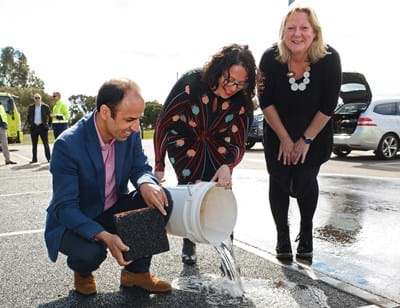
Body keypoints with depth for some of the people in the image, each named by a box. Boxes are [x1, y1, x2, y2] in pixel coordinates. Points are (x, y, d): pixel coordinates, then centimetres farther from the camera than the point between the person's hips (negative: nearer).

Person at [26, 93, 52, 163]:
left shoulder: (45, 107, 1)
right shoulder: (31, 107, 7)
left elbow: (50, 116, 5)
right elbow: (28, 116, 17)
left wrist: (49, 125, -1)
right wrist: (29, 124, 8)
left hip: (42, 126, -2)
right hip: (34, 127, 3)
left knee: (46, 143, -2)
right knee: (34, 144, 7)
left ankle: (48, 158, 2)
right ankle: (34, 159, 14)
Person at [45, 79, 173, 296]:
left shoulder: (130, 134, -12)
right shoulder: (68, 145, -28)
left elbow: (141, 168, -1)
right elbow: (64, 207, -27)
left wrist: (146, 184, -28)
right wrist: (104, 236, -42)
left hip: (114, 211, 5)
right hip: (74, 221, -5)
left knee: (162, 199, -18)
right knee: (89, 252, -35)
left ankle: (137, 270, -1)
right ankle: (82, 272, 5)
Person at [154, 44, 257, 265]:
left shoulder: (241, 101, -23)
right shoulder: (190, 84, -32)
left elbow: (238, 145, -19)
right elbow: (163, 125, -24)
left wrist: (227, 166, -42)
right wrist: (159, 168, -26)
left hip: (217, 146, 2)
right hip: (184, 143, -2)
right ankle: (188, 243, 17)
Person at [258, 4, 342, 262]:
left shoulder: (329, 58, -22)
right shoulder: (270, 58, -21)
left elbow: (328, 106, -17)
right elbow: (266, 102, -16)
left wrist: (306, 140, -13)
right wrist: (285, 139, -13)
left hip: (315, 134, 0)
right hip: (278, 133, 1)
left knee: (305, 182, 2)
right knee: (279, 182, 2)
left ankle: (306, 235, 23)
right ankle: (282, 236, 19)